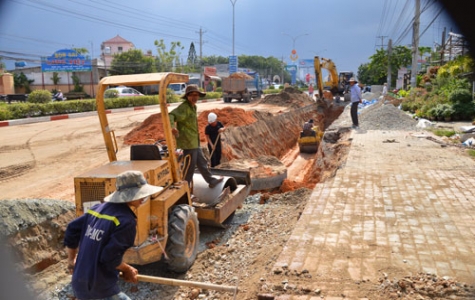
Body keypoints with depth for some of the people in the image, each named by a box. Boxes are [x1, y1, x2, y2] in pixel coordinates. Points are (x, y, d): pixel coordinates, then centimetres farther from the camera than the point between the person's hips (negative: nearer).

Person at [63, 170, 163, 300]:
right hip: (101, 287, -8)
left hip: (80, 281, 9)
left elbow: (72, 230, 11)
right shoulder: (125, 220, -21)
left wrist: (71, 260, 24)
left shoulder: (97, 208, 3)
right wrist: (127, 270, -4)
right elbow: (110, 257, -24)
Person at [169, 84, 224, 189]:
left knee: (202, 162, 22)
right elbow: (171, 115, -32)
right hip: (188, 142, -10)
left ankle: (211, 181, 37)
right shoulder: (184, 107, -17)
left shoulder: (193, 107, 15)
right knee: (190, 167, 0)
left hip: (194, 142, 10)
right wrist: (172, 127, -51)